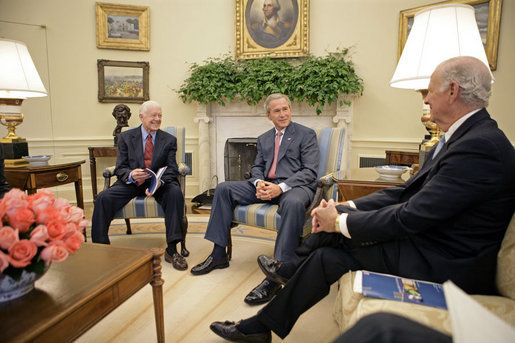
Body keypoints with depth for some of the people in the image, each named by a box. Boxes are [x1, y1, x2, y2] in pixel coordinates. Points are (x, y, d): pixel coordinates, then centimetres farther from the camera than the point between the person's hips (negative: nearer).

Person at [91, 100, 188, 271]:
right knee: (103, 197, -24)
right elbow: (120, 168, 1)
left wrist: (159, 182, -25)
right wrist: (131, 175, -24)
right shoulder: (126, 137, 8)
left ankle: (172, 250, -27)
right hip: (131, 182, 1)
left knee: (175, 192, -32)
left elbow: (172, 168, -2)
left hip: (159, 183, -1)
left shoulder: (169, 140, 8)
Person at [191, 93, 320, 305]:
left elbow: (310, 171, -7)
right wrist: (259, 183, -9)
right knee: (224, 188, -7)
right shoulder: (263, 139, 22)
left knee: (293, 203, -41)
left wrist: (281, 187, -22)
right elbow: (257, 167, 18)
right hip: (265, 186, 6)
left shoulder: (306, 134, 4)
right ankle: (218, 255, -4)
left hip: (295, 186, -6)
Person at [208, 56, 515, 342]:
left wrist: (340, 221, -15)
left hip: (443, 265, -8)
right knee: (327, 257, 2)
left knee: (334, 231, -12)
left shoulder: (481, 145, -23)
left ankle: (289, 270, 14)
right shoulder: (464, 136, 10)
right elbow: (407, 193, 8)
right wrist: (346, 208, -2)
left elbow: (410, 218, -26)